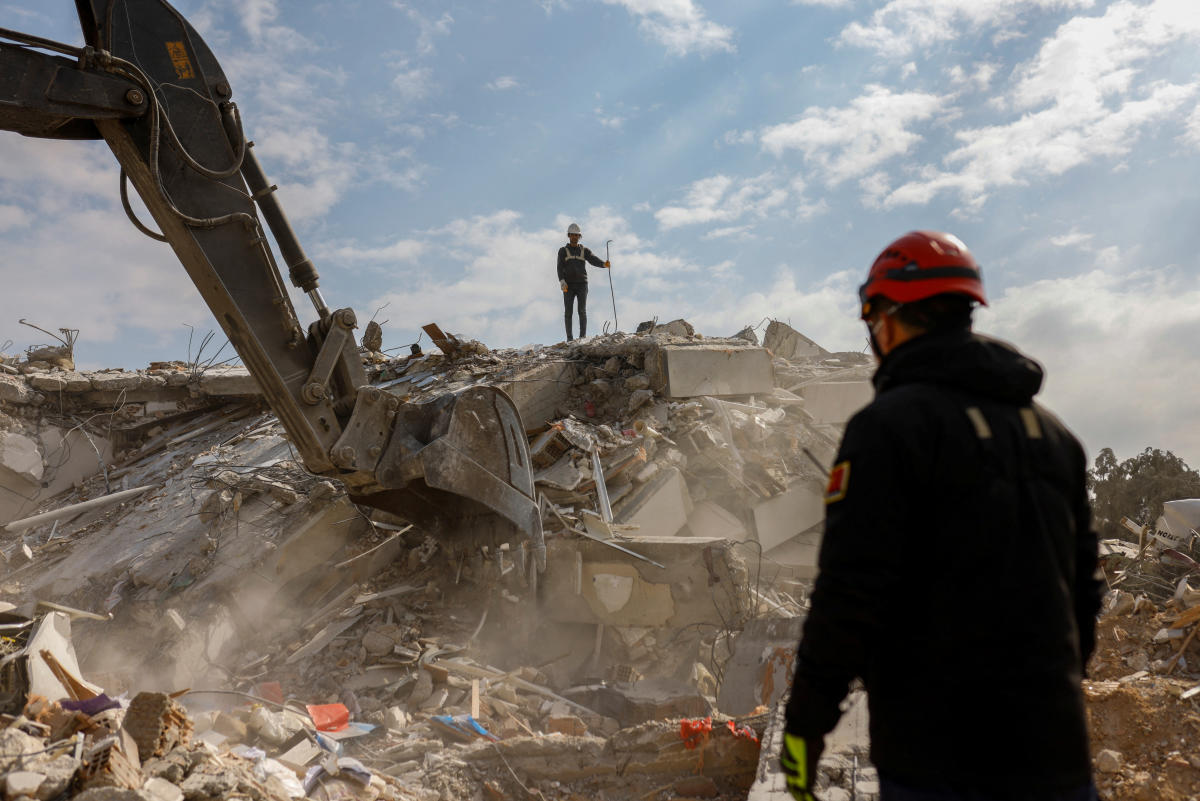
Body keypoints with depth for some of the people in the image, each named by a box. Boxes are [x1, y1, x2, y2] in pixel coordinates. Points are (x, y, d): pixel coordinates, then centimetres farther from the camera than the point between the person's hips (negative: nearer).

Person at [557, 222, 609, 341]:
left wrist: (604, 264, -26)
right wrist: (562, 281, -19)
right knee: (568, 312, -5)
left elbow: (594, 260, -4)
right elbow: (560, 267, -3)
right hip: (568, 285, -1)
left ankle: (583, 337, -10)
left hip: (582, 284, 1)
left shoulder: (584, 251, 13)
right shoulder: (563, 251, 9)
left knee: (582, 311, -8)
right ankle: (569, 339, -3)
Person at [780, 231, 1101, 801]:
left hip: (937, 752, -6)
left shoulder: (889, 424, -11)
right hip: (1053, 748, 6)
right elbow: (1082, 584, 16)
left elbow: (850, 590, -17)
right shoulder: (1052, 431, 12)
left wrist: (806, 721, -8)